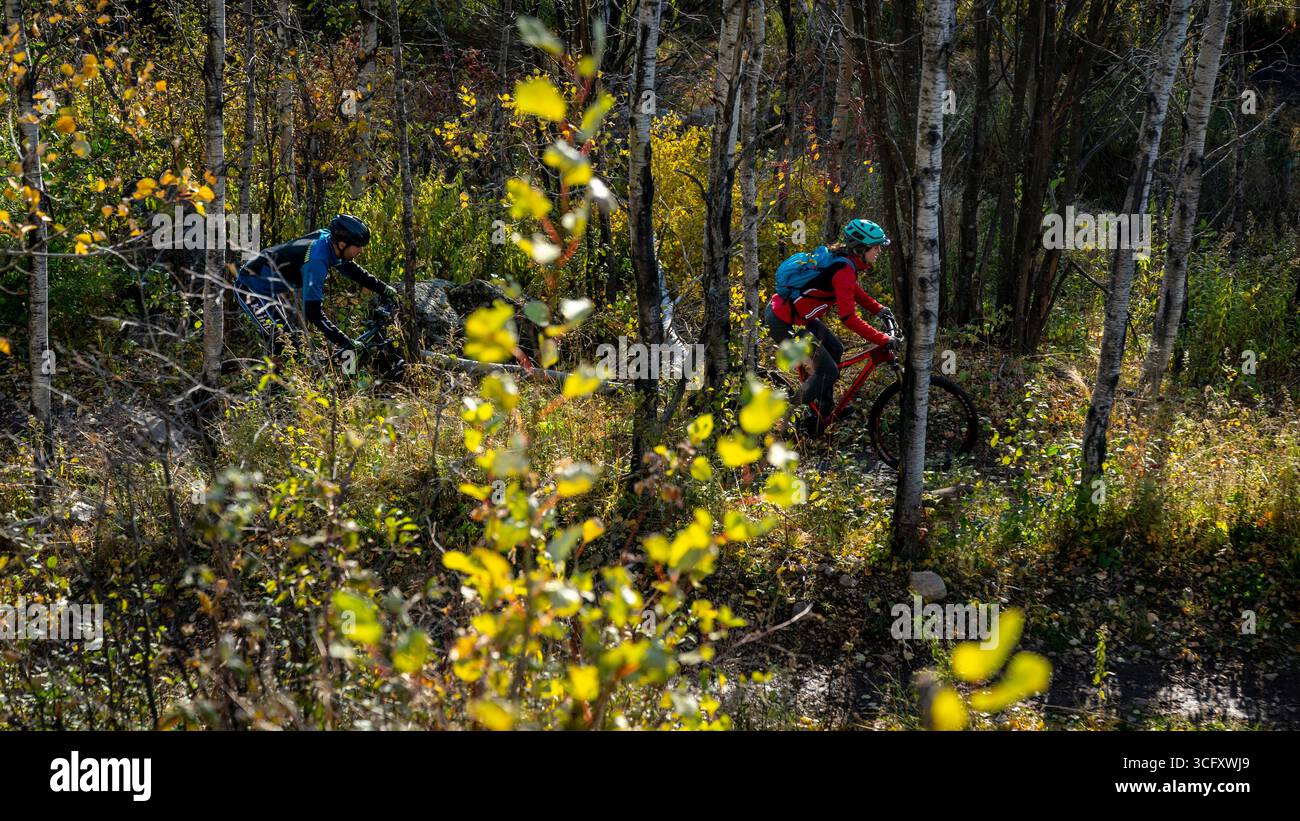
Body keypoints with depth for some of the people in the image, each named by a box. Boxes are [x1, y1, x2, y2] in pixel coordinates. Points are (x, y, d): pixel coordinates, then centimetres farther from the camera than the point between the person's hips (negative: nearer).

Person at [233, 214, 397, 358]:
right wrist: (348, 344, -37)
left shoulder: (327, 238, -8)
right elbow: (313, 312, -36)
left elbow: (354, 271, 12)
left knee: (294, 339, 13)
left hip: (270, 291, 10)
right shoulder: (316, 260, -33)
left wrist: (387, 289, 6)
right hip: (250, 288, -10)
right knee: (281, 341, -21)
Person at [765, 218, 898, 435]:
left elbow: (854, 288, 27)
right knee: (828, 372, -5)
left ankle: (824, 409, 27)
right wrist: (883, 340, -24)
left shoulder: (840, 257, 6)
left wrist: (878, 309, 17)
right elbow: (848, 318, -28)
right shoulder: (844, 269, -24)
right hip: (783, 324, -10)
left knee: (835, 350, 18)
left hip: (784, 308, 10)